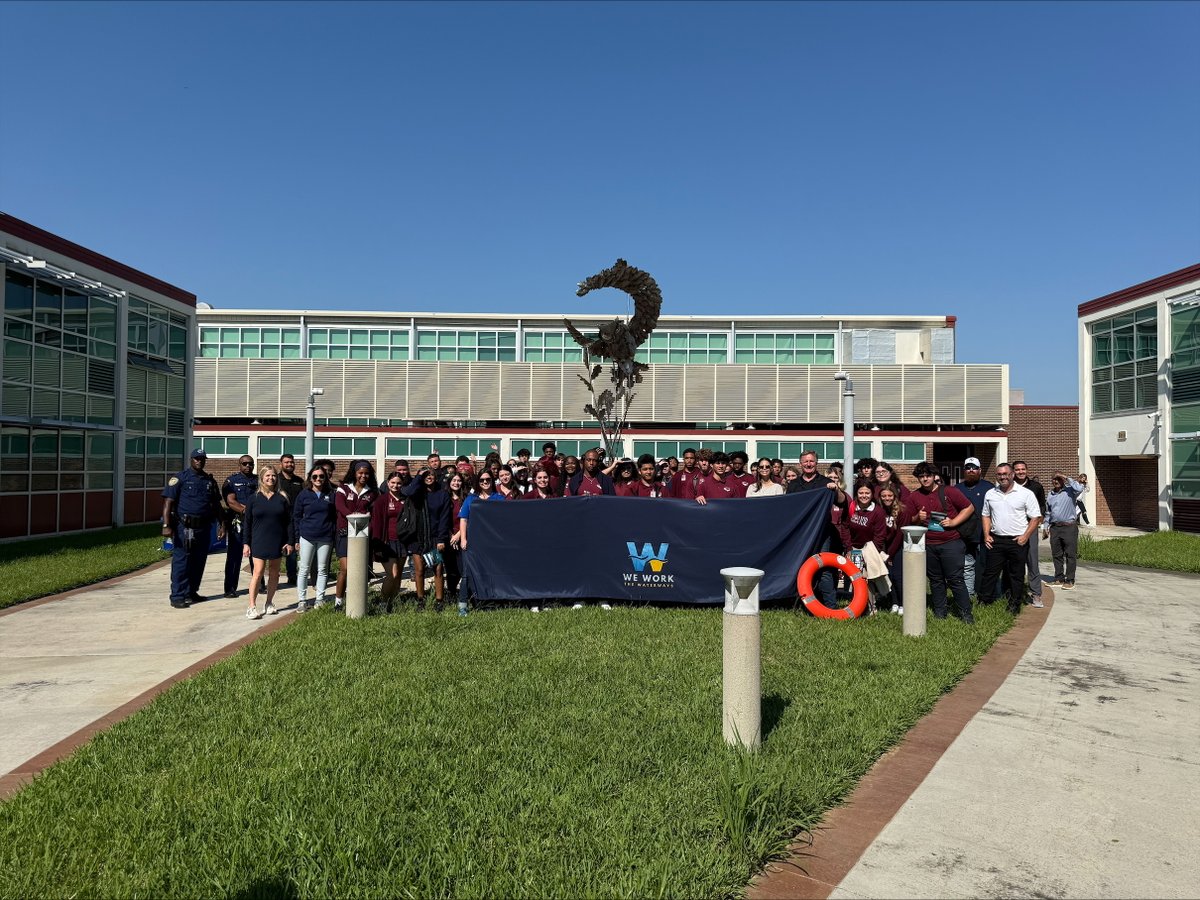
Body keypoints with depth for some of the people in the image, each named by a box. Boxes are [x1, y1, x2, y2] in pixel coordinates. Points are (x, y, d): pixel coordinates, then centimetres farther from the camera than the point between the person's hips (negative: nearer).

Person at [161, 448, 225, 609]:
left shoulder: (210, 481, 14)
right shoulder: (180, 478, -2)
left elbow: (216, 504, 20)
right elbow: (168, 502, -8)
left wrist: (221, 524, 13)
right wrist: (166, 525, -16)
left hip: (204, 527, 6)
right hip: (184, 527, -6)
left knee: (199, 562, 11)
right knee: (181, 562, -4)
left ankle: (191, 593, 22)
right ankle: (177, 597, 0)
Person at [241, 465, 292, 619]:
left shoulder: (282, 498, 4)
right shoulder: (254, 498, 2)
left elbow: (288, 521, 6)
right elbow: (247, 523, 3)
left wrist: (289, 542, 0)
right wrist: (246, 544, -1)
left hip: (277, 542, 2)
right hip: (259, 542, -2)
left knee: (274, 573, 8)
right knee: (258, 573, -8)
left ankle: (269, 604, 20)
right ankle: (252, 607, -4)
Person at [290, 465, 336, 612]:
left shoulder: (330, 495, 5)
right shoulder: (303, 495, 2)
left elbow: (335, 517, 10)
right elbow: (296, 517, 4)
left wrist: (334, 536, 2)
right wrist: (296, 539, -1)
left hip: (325, 538, 1)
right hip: (307, 537, -1)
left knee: (322, 569, 8)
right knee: (304, 569, 1)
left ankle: (320, 599, 17)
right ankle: (302, 600, 8)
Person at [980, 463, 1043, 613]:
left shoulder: (1026, 494, -5)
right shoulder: (990, 494, 8)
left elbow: (1036, 517, -4)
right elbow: (986, 516, 16)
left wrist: (1025, 536, -13)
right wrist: (986, 534, 4)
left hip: (1018, 541, -3)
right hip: (995, 540, 3)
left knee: (1017, 575, 6)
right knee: (990, 572, 7)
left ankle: (1014, 606, 16)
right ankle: (984, 601, 16)